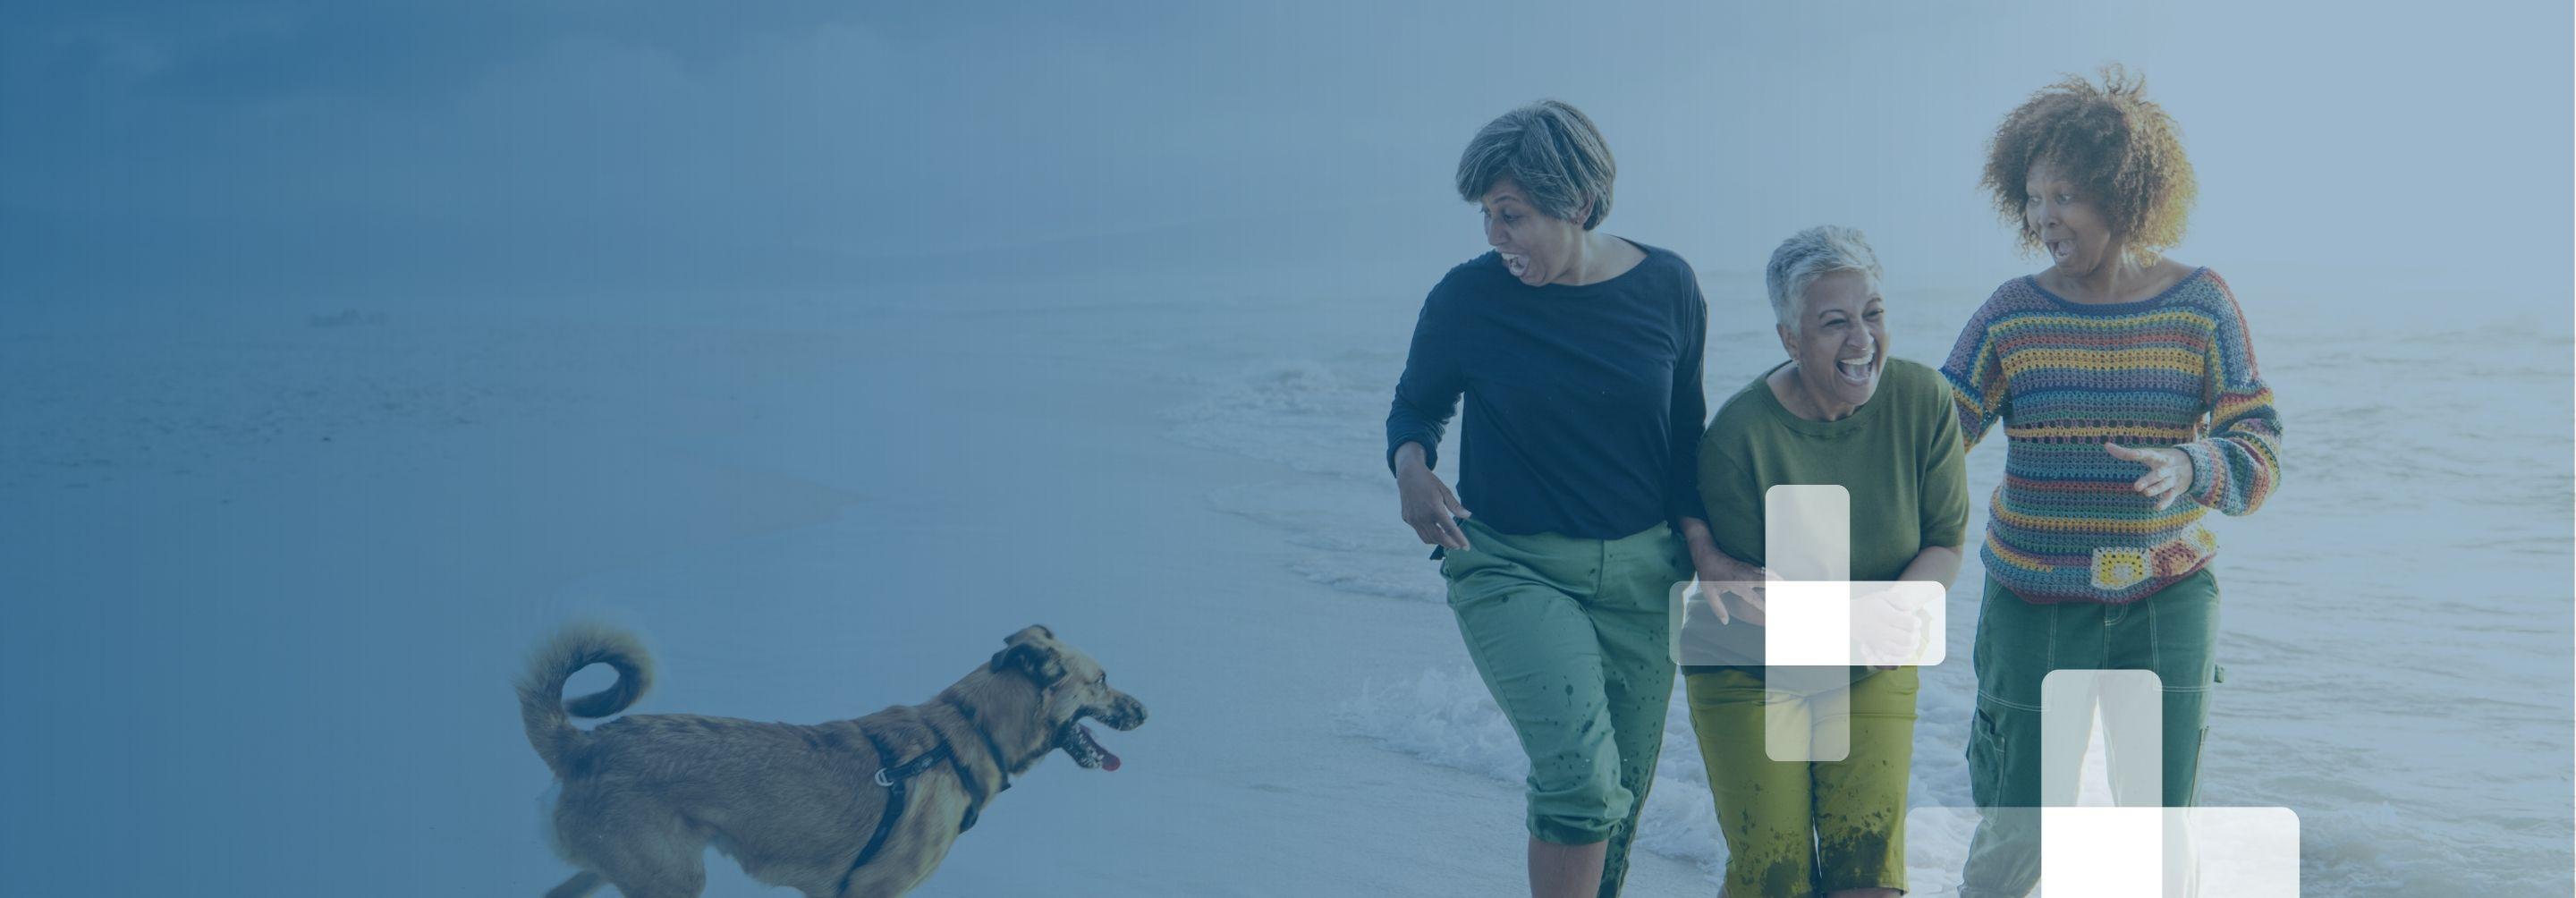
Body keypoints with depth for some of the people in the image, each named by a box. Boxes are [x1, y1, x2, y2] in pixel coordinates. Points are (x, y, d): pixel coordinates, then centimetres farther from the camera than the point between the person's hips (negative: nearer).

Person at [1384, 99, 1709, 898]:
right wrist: (1413, 471, -14)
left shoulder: (1666, 287, -2)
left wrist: (1698, 532, -3)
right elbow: (1415, 406, 7)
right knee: (1582, 777, -23)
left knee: (1619, 805, 11)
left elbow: (1684, 430, 10)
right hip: (1512, 566, -3)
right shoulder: (1467, 299, -8)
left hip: (1640, 570, 3)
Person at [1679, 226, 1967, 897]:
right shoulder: (1739, 434, -22)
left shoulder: (1922, 401, -14)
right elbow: (1733, 586, -12)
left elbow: (1946, 542, -5)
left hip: (1874, 673, 2)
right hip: (1750, 673, -2)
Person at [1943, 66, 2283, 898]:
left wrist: (2190, 470, -28)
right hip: (2036, 604, 0)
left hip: (2165, 603, 1)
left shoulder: (2200, 306, -3)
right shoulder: (2011, 315, -4)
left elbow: (2260, 454, -7)